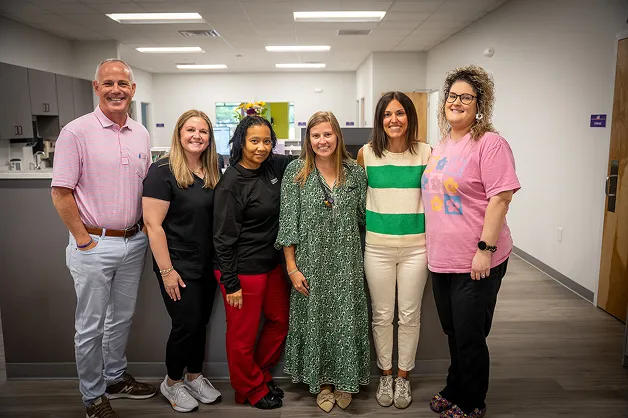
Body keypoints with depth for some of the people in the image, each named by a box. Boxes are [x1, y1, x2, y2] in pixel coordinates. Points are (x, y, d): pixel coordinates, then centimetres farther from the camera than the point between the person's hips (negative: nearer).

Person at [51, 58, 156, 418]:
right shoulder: (77, 131, -10)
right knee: (91, 325, 8)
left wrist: (144, 230, 7)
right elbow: (61, 193, -10)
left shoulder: (142, 134, 7)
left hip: (134, 243, 5)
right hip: (94, 244, -5)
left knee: (123, 317, 19)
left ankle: (116, 378, 39)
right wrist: (84, 240, -11)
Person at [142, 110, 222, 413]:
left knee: (201, 322, 16)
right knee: (186, 325, 2)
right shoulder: (162, 171, -14)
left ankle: (194, 376, 37)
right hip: (178, 265, -6)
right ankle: (172, 383, 27)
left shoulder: (213, 173, 4)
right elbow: (153, 224, -16)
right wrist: (166, 270, -17)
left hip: (208, 263, 6)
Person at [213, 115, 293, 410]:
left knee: (280, 320, 20)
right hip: (243, 270, -7)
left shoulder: (273, 167, 0)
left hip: (272, 264, 8)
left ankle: (260, 374, 43)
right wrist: (230, 283, -14)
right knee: (243, 334, 9)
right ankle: (251, 389, 34)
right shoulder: (231, 183, -18)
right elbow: (224, 238, -16)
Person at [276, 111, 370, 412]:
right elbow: (288, 221, -5)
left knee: (346, 319, 7)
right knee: (315, 320, 9)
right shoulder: (296, 171, -2)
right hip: (311, 263, -1)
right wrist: (292, 267, -7)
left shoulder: (355, 172, 3)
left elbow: (365, 216, 11)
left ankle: (344, 380, 30)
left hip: (346, 263, 1)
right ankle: (321, 381, 30)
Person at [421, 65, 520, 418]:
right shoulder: (442, 146, 12)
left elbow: (501, 198, -18)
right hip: (442, 258, 7)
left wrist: (485, 249, -22)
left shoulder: (490, 143, -12)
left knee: (470, 337, 6)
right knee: (453, 333, 21)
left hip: (476, 263, -7)